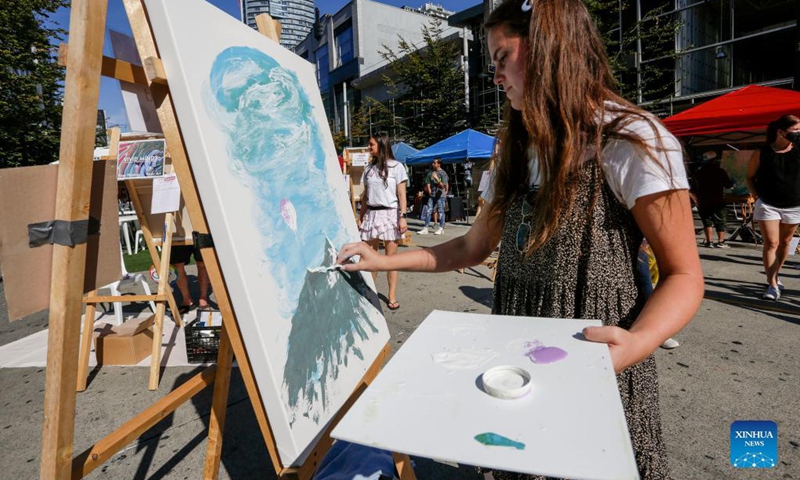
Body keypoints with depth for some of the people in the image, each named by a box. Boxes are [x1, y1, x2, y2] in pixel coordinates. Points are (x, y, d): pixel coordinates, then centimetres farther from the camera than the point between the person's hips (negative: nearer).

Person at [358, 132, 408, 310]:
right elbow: (365, 195, 14)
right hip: (371, 214, 4)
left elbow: (401, 195, -5)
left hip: (389, 214, -4)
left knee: (391, 258, -1)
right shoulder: (369, 168, 12)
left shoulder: (396, 167, -1)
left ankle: (392, 296, 7)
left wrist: (402, 217, -13)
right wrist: (361, 216, 11)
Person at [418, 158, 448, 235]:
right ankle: (425, 228, 4)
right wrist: (428, 190, -1)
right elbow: (428, 183, 13)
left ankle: (441, 228, 11)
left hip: (440, 195, -5)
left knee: (440, 211, 1)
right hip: (432, 195, 5)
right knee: (428, 211, 2)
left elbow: (443, 185, -14)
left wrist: (437, 178, -23)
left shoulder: (443, 173, -7)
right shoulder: (430, 172, 8)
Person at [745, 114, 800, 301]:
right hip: (768, 205, -3)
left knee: (784, 242, 14)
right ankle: (772, 285, -5)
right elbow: (750, 177, 4)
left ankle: (775, 275, 32)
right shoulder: (762, 153, -4)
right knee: (771, 243, -7)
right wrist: (757, 195, -5)